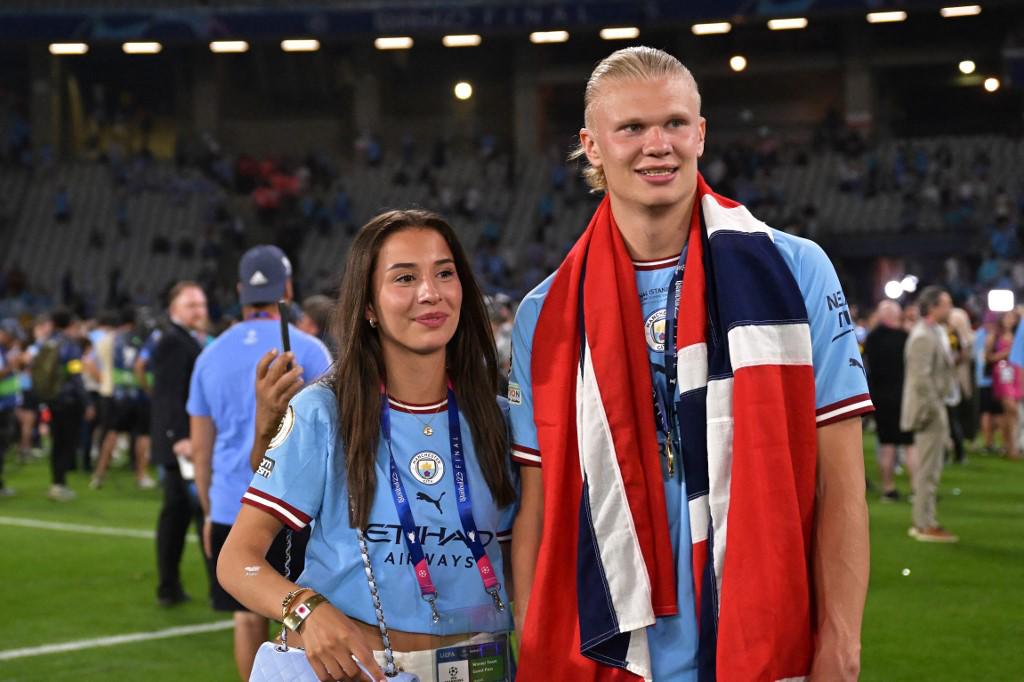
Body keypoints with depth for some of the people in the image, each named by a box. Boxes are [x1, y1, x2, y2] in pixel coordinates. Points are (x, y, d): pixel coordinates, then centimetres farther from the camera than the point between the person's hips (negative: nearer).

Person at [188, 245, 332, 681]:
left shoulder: (212, 355, 8)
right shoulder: (306, 350, -4)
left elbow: (200, 447, 11)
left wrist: (209, 511, 19)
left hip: (232, 508, 3)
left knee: (248, 616, 10)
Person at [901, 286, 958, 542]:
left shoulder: (933, 333, 15)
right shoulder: (923, 337, -17)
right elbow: (921, 379, -23)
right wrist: (934, 411, -20)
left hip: (932, 409, 10)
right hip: (929, 410, -10)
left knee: (928, 469, 15)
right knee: (928, 470, -6)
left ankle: (922, 522, 22)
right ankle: (926, 525, -2)